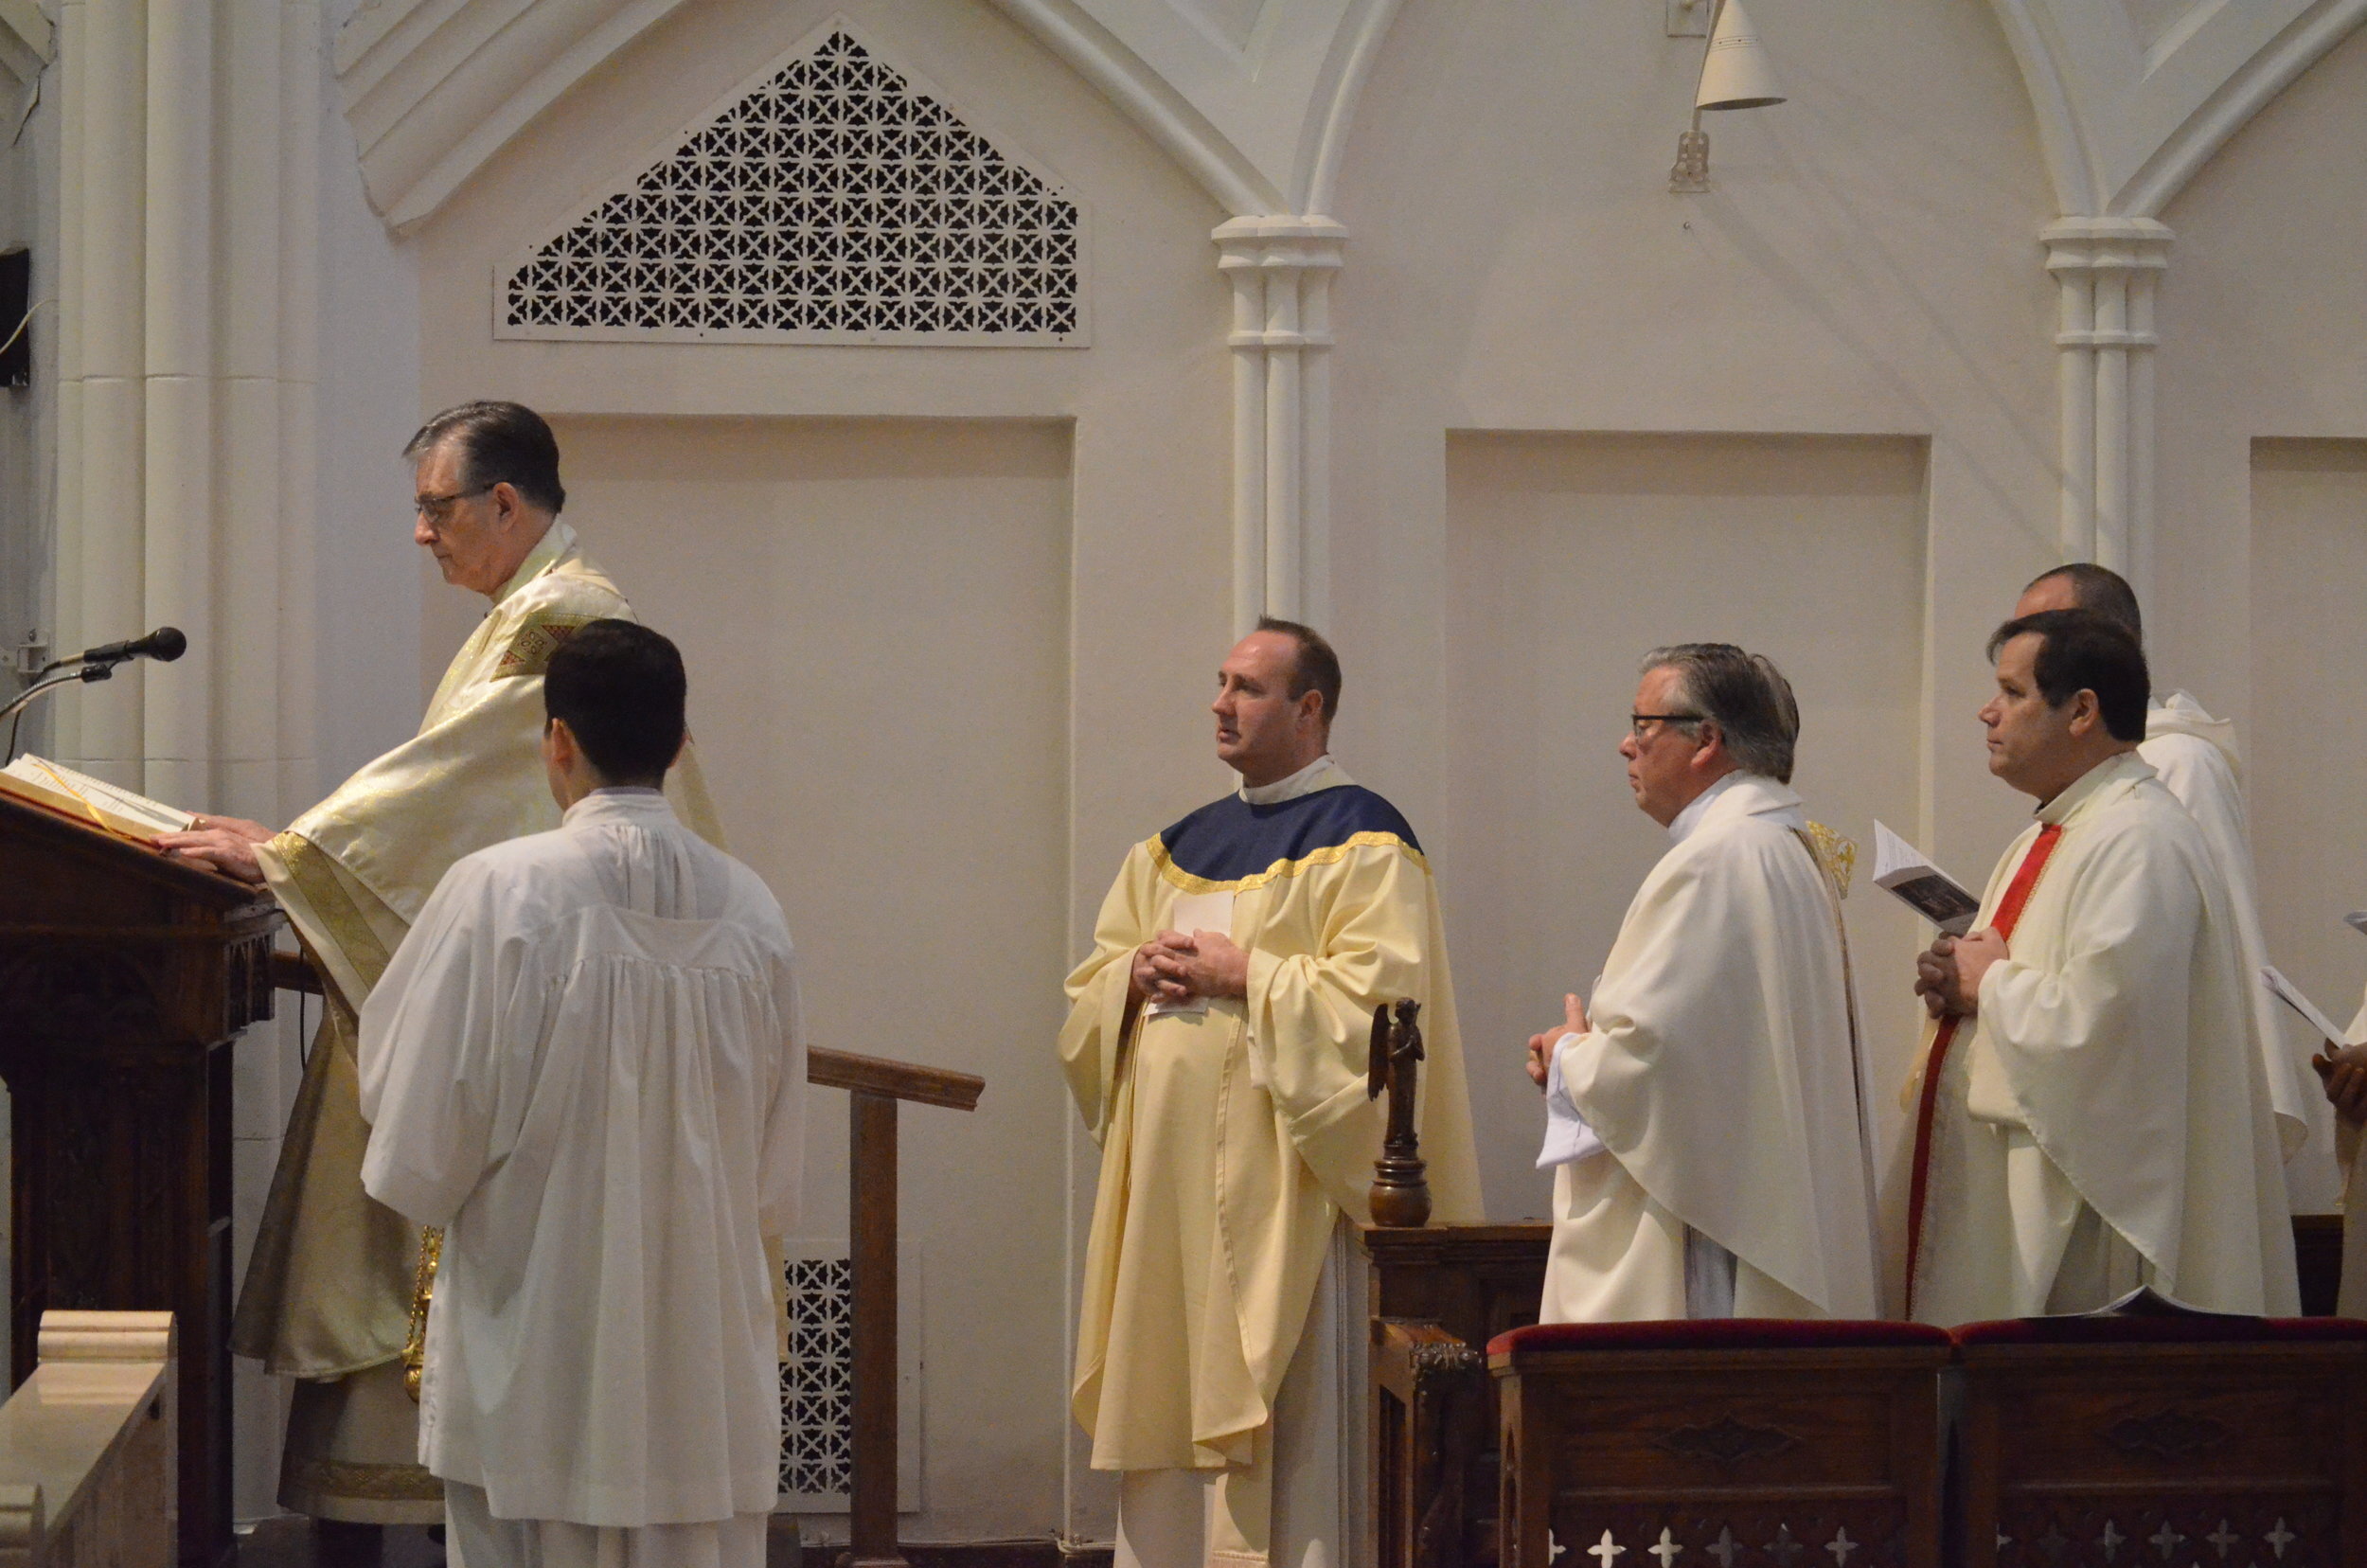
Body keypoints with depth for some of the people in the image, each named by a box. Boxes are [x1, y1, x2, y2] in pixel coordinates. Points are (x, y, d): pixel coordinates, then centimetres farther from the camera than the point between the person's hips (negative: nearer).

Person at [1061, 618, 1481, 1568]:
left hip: (1276, 1174, -7)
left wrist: (1243, 974, -15)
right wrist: (1136, 973, -2)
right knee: (1166, 1394, 6)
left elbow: (1380, 993, -16)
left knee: (1280, 1409, -8)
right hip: (1170, 1171, 7)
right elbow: (1092, 988, 20)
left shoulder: (1363, 844, -4)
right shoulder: (1178, 848, 19)